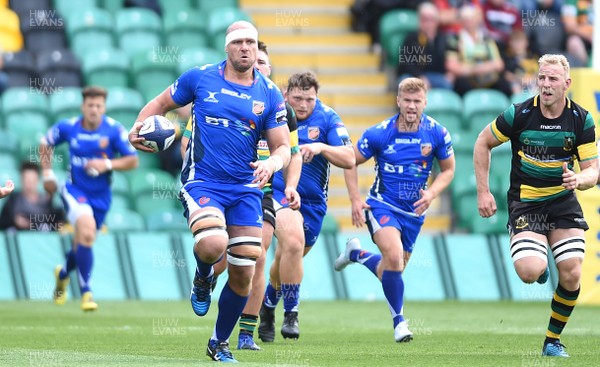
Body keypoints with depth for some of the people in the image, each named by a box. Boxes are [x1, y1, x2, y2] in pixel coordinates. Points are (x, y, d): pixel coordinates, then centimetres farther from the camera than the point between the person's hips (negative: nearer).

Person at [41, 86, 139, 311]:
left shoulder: (114, 130, -10)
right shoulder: (67, 128, -6)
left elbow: (133, 160, -9)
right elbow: (46, 144, 13)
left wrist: (108, 164, -23)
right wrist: (47, 173, 6)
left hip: (101, 195, 2)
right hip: (75, 190, -2)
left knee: (83, 244, 15)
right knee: (87, 232, -28)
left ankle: (63, 273, 51)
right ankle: (86, 292, -19)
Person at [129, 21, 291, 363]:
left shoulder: (270, 94, 4)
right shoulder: (200, 78, 0)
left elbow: (283, 146, 5)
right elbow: (161, 103, 13)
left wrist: (273, 163, -18)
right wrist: (139, 127, -6)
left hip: (246, 189, 3)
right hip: (202, 181, -3)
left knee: (243, 274, 2)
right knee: (212, 245, -31)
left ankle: (220, 342, 25)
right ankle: (203, 279, 7)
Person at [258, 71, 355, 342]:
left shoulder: (327, 118, -6)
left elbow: (349, 159, -13)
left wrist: (321, 147, -29)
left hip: (313, 201, 3)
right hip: (279, 192, -3)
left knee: (286, 260, 14)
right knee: (293, 241, -30)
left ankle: (268, 306, 44)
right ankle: (290, 314, -19)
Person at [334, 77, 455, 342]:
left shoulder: (437, 133, -9)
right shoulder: (379, 133, -14)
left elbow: (448, 169, 5)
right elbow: (351, 162, 0)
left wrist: (431, 193, -13)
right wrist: (355, 201, -8)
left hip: (414, 210, 3)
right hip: (382, 204, -3)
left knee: (389, 272, 11)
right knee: (394, 255, -28)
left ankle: (356, 254, 45)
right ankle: (399, 321, -12)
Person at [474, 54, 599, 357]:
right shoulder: (519, 114, -14)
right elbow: (482, 143, 1)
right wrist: (483, 192, -2)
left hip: (563, 200, 2)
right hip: (525, 202, -2)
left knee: (571, 275, -10)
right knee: (530, 271, -24)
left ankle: (552, 340, 12)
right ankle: (537, 263, 17)